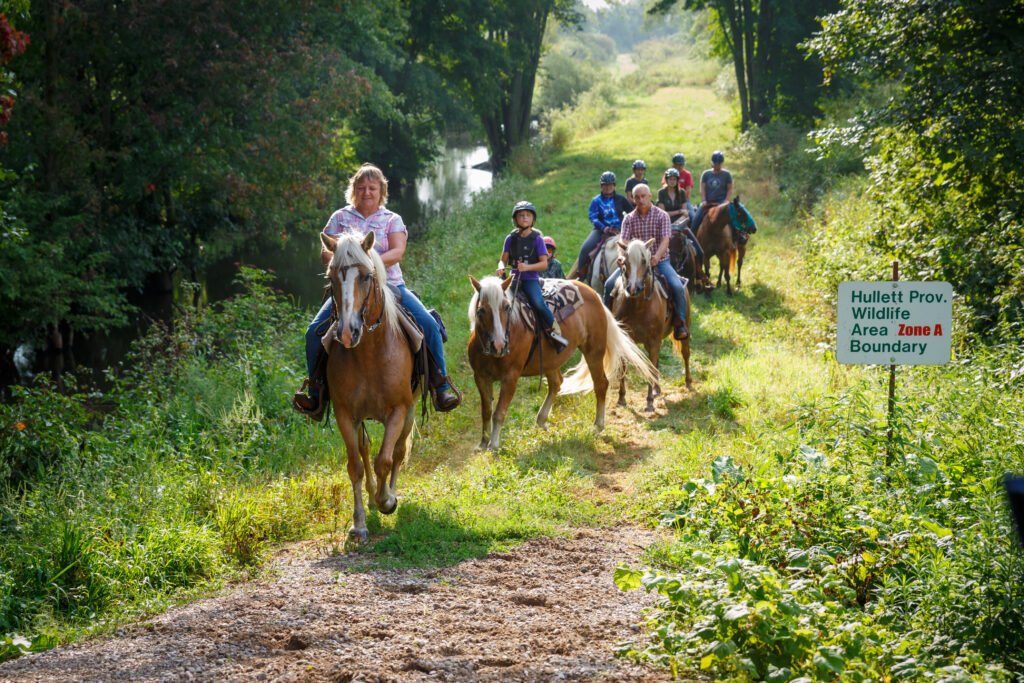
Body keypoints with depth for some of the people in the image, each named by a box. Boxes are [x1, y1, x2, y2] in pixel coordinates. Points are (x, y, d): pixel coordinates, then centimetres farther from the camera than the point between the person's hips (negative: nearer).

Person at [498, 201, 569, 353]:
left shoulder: (537, 239, -1)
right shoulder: (511, 238, 8)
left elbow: (544, 264, -4)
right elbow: (503, 259, 10)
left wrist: (527, 267, -21)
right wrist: (501, 267, -14)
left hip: (531, 279, -4)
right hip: (514, 278, 4)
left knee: (538, 302, -29)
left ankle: (555, 331, -12)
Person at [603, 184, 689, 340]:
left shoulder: (662, 216, -4)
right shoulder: (629, 218, 4)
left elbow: (665, 240, -16)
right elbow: (624, 240, -7)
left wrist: (657, 257, -35)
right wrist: (622, 256, -30)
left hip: (659, 261, -2)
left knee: (677, 287, -25)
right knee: (610, 284, -13)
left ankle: (680, 323, -8)